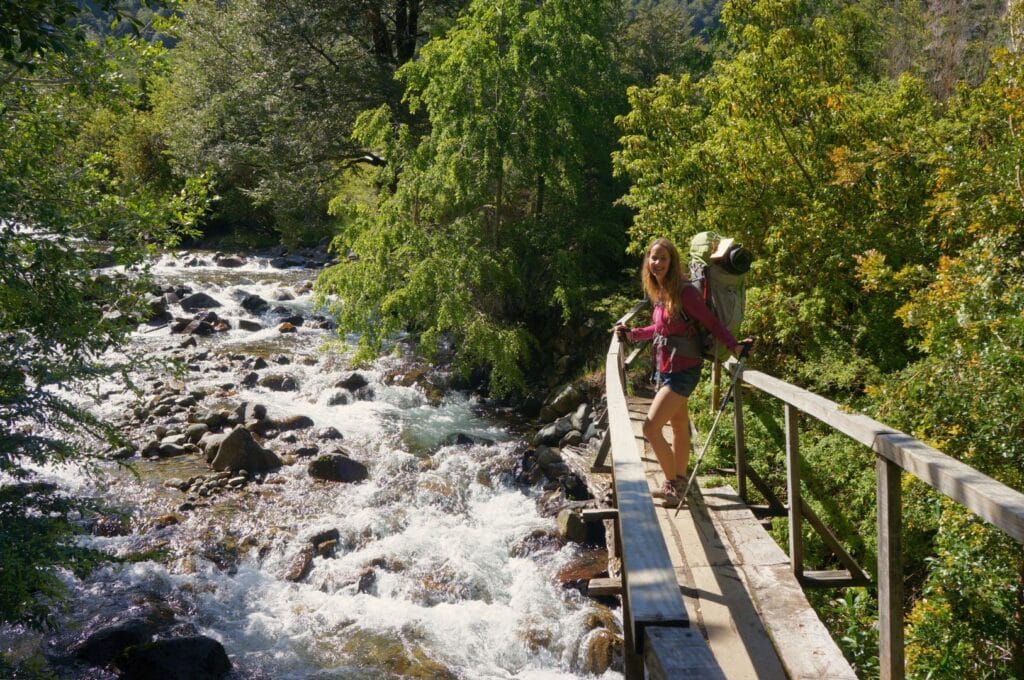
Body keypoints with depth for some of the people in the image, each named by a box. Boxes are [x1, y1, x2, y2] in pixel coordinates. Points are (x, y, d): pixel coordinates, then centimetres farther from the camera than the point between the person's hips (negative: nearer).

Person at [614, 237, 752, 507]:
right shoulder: (659, 293, 6)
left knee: (650, 427, -12)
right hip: (665, 369, 8)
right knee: (679, 426, 20)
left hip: (682, 371, -8)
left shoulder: (684, 292, -18)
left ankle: (672, 483, 3)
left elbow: (711, 322, -17)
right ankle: (679, 482, 33)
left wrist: (734, 346, -28)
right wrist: (631, 334, 10)